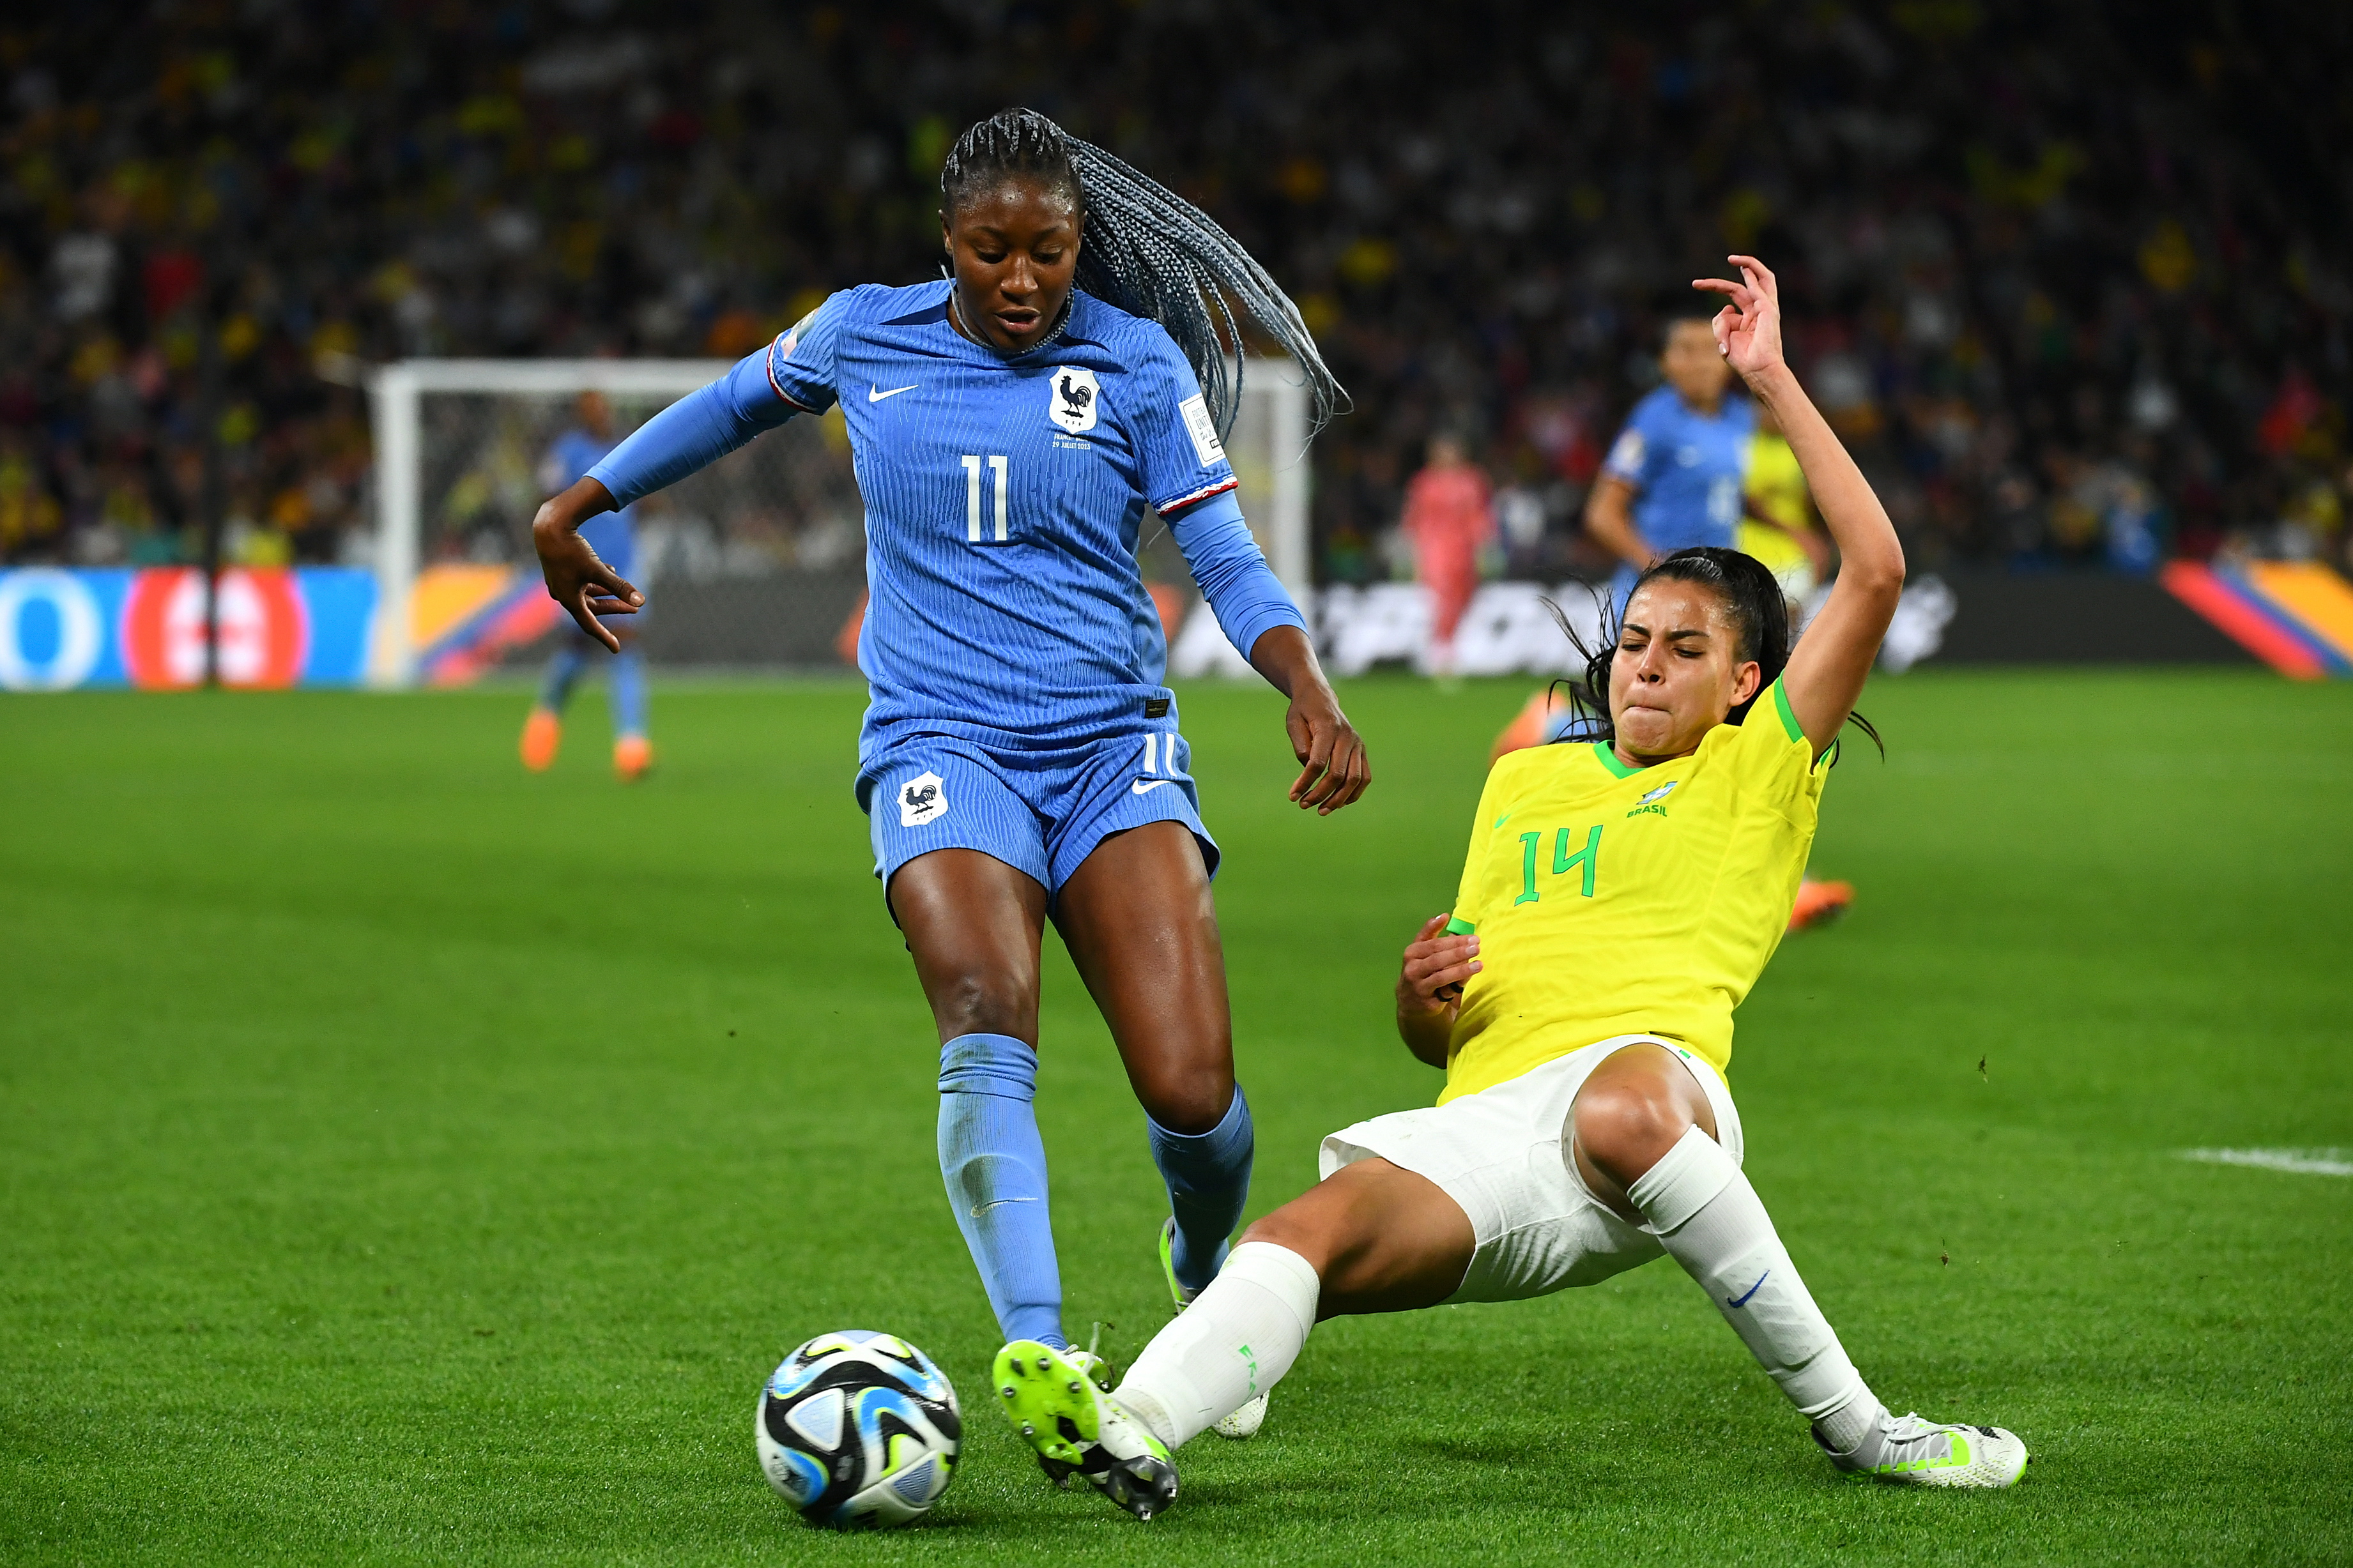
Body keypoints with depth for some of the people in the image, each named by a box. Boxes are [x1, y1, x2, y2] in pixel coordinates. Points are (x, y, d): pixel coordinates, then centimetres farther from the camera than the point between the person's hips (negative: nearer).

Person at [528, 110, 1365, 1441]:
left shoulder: (1138, 361, 3)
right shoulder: (864, 337, 7)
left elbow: (1226, 557, 1)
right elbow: (735, 405, 26)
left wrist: (1311, 688, -17)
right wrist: (573, 509, 34)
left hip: (1116, 745, 0)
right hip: (941, 744, 0)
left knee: (1192, 1089, -14)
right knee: (989, 1022, -30)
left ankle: (1205, 1278, 22)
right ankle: (1040, 1356, -41)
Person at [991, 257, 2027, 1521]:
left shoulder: (1755, 771, 18)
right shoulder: (1526, 779, 33)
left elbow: (1874, 573, 5)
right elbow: (1436, 1034, 35)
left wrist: (1773, 383, 7)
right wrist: (1422, 992, 9)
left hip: (1648, 1073, -4)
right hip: (1483, 1123, 4)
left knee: (1619, 1111, -42)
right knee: (1309, 1233, -28)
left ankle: (1849, 1424, -29)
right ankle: (1134, 1429, -54)